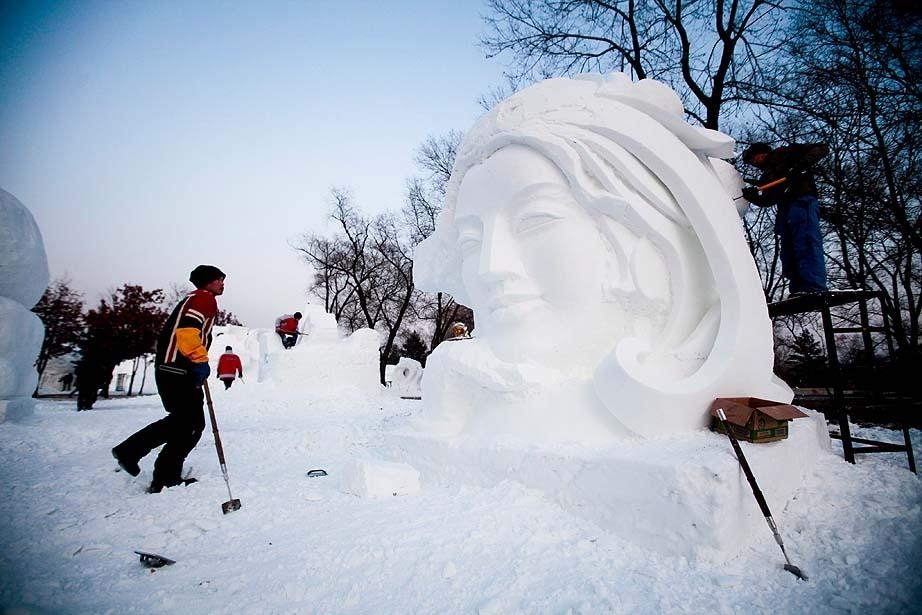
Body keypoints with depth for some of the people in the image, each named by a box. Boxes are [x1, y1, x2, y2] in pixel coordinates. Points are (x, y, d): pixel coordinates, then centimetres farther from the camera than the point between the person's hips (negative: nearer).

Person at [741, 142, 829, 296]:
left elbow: (822, 149, 5)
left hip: (802, 202, -7)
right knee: (788, 253, -3)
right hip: (784, 209, 7)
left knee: (806, 242, -22)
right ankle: (798, 291, -7)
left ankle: (816, 288, -32)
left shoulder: (786, 154, 15)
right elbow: (767, 200, 15)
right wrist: (751, 196, -5)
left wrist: (802, 164, -11)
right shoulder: (766, 177, 29)